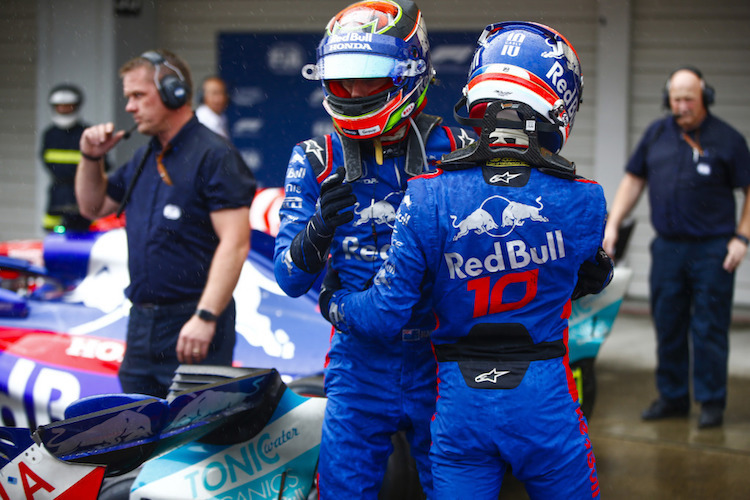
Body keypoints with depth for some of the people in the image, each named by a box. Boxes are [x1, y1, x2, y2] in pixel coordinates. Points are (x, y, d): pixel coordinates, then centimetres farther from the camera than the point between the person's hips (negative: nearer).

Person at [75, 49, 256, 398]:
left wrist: (205, 317, -26)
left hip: (191, 326, -8)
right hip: (142, 324, 8)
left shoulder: (214, 156, -11)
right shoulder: (144, 158, 17)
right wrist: (91, 158, 11)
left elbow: (235, 244, -19)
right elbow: (93, 206, 30)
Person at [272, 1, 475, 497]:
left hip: (442, 362, -1)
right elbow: (291, 279, -4)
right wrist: (319, 229, -23)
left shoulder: (458, 150, -2)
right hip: (359, 361, 1)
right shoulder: (316, 162, 1)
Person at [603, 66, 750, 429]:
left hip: (712, 250, -4)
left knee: (709, 329, -2)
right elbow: (634, 180, 15)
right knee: (668, 327, 9)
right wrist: (612, 224, 7)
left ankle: (712, 402, 8)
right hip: (667, 246, 4)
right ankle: (672, 398, 21)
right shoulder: (656, 134, 8)